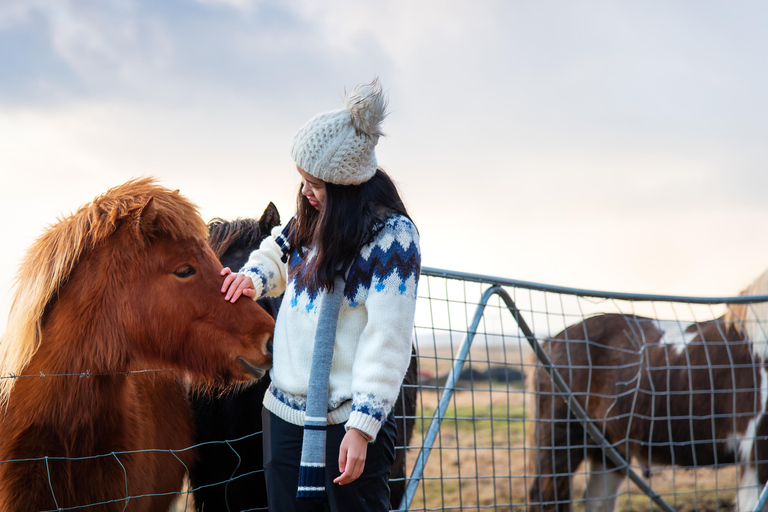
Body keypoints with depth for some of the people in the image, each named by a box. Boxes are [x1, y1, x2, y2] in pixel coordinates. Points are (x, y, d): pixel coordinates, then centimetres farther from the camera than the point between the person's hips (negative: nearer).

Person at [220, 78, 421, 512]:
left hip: (348, 420, -7)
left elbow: (387, 339, -17)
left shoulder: (392, 234, -13)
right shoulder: (311, 221, 8)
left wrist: (362, 426, -22)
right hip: (285, 411, 7)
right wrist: (253, 280, 6)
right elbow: (276, 255, 30)